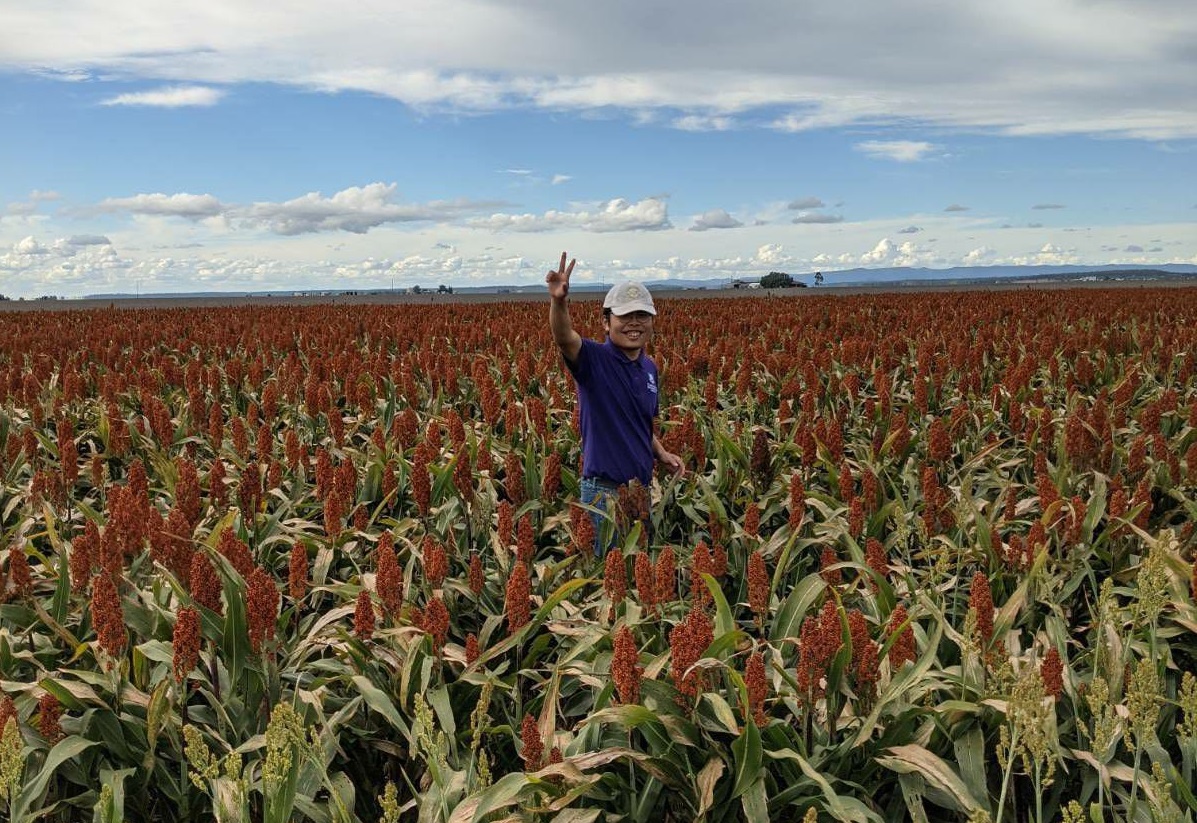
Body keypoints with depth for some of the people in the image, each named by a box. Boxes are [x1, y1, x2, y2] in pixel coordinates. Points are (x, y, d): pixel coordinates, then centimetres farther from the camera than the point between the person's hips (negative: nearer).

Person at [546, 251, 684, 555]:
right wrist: (559, 301, -53)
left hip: (642, 489, 7)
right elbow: (564, 338, -34)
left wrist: (661, 453, 4)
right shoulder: (594, 360, -12)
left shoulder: (650, 368, 9)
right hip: (604, 492, -7)